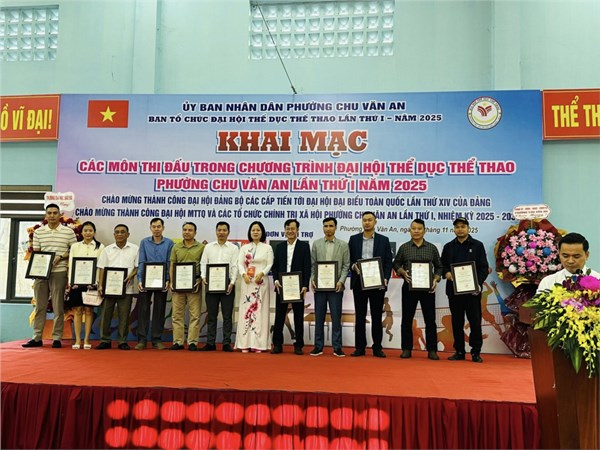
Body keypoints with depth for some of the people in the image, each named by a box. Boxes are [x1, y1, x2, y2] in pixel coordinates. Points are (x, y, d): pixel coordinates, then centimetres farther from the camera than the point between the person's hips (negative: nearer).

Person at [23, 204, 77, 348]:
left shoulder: (69, 232, 1)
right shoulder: (38, 232, 9)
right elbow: (35, 253, 10)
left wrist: (61, 257, -11)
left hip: (59, 272, -3)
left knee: (58, 306, 1)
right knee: (40, 306, 7)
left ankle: (57, 338, 7)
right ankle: (37, 338, 14)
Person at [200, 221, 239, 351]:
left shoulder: (233, 248, 5)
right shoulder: (208, 247, 11)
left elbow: (234, 266, -1)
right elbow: (203, 263, 8)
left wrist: (232, 282, -12)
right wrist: (203, 277, -8)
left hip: (227, 284, -2)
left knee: (227, 315, 1)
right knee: (211, 315, 7)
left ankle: (226, 343, 6)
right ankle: (210, 343, 13)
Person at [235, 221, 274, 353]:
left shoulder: (267, 248, 8)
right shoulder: (244, 248, 12)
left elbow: (270, 264, 1)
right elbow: (240, 263, 4)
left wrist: (261, 274, -16)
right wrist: (244, 274, -15)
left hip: (261, 282, -2)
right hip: (247, 282, 2)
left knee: (260, 311, -3)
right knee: (246, 310, -1)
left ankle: (258, 343, -2)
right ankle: (245, 343, 1)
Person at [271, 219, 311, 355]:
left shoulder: (304, 246, 2)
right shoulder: (279, 247, 11)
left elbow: (307, 267, -3)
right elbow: (275, 266, 10)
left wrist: (305, 286, -12)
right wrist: (276, 280, -7)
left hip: (298, 287, -2)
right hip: (281, 286, 3)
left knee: (298, 317, 5)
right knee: (279, 317, 5)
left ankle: (298, 346, 12)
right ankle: (277, 345, 13)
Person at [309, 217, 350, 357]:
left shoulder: (343, 245, 4)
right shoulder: (316, 244, 7)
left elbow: (346, 265, 1)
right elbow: (312, 264, 6)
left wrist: (341, 281, -12)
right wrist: (312, 279, -6)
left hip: (336, 286, -1)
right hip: (319, 286, 1)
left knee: (336, 318, 2)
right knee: (319, 318, 6)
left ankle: (337, 347, 9)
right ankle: (318, 346, 14)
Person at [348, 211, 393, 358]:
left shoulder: (384, 240, 5)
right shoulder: (354, 239, 8)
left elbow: (388, 262, 3)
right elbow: (348, 259, 8)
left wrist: (385, 279, -9)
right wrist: (353, 266, -13)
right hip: (359, 282, 1)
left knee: (377, 316, 4)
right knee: (360, 316, 5)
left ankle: (377, 348, 11)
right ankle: (360, 347, 12)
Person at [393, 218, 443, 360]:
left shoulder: (432, 248, 5)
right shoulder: (404, 247, 4)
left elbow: (439, 267, 10)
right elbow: (396, 264, 9)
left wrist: (436, 279, -6)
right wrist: (403, 272, -9)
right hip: (409, 287, 0)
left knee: (430, 319, 2)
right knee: (407, 319, 4)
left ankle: (432, 350, 10)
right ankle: (406, 349, 13)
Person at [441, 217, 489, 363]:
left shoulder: (477, 245, 4)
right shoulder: (448, 247, 13)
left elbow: (484, 267, 0)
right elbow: (442, 265, 13)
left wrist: (479, 284, -13)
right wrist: (446, 273, -9)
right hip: (454, 289, 3)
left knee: (475, 321, 0)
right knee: (457, 322, 8)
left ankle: (476, 352, 9)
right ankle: (459, 351, 16)